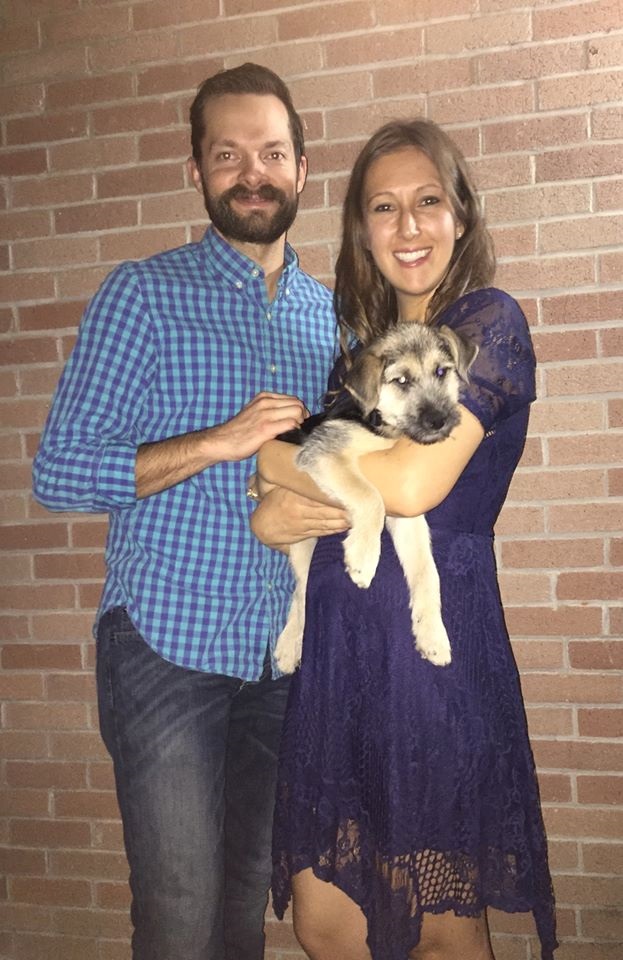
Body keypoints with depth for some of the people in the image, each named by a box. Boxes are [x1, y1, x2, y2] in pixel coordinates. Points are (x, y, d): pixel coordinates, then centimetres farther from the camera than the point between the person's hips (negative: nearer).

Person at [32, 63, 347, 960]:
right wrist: (218, 442, -18)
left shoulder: (331, 312, 10)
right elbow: (58, 473, -9)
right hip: (168, 647, -4)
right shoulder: (144, 293, -4)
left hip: (283, 653, 5)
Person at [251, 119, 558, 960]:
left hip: (437, 638, -6)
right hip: (336, 646, 6)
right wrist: (279, 510, -11)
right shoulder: (360, 339, 14)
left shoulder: (490, 321, -5)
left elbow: (413, 484, -19)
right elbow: (269, 520, 12)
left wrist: (273, 458, -6)